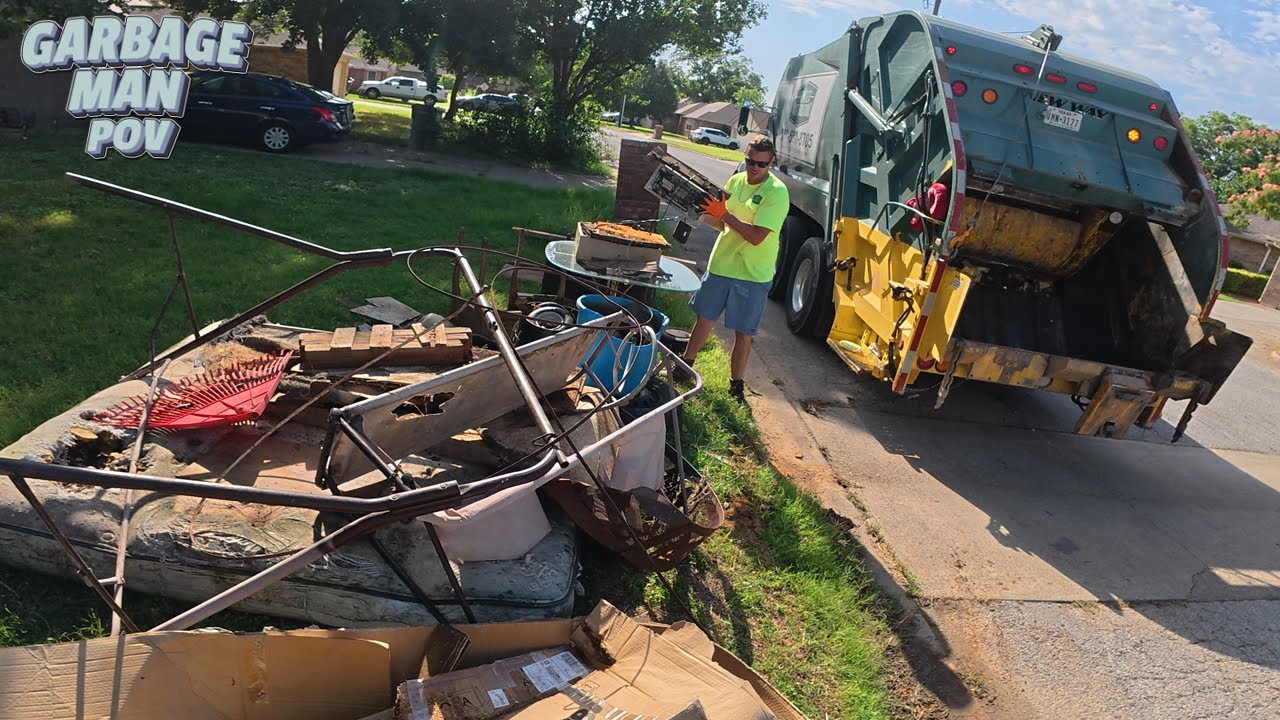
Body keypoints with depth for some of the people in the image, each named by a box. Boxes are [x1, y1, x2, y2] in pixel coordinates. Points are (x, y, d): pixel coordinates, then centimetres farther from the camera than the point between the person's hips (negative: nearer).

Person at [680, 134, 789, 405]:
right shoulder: (736, 181, 4)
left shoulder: (777, 193, -15)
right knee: (704, 318, 16)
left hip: (753, 275, -5)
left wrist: (724, 214, -23)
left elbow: (757, 236, -23)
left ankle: (736, 387, 18)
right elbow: (722, 224, 10)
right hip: (720, 264, 5)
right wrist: (707, 215, -11)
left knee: (743, 333, 4)